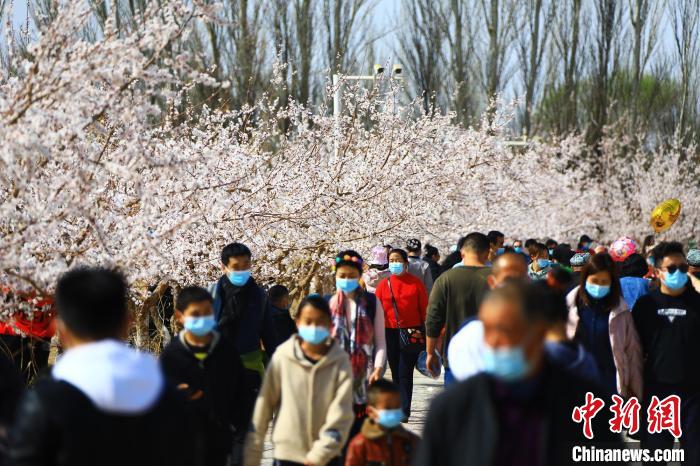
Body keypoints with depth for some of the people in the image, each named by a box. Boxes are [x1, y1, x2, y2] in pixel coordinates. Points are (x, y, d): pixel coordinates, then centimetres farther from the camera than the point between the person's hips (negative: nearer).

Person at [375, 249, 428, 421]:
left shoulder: (415, 283, 0)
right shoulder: (384, 284, 5)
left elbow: (424, 309, 2)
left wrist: (425, 333, 0)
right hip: (391, 333, 3)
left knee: (405, 373, -8)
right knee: (395, 373, 10)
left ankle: (404, 411, -7)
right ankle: (398, 407, 21)